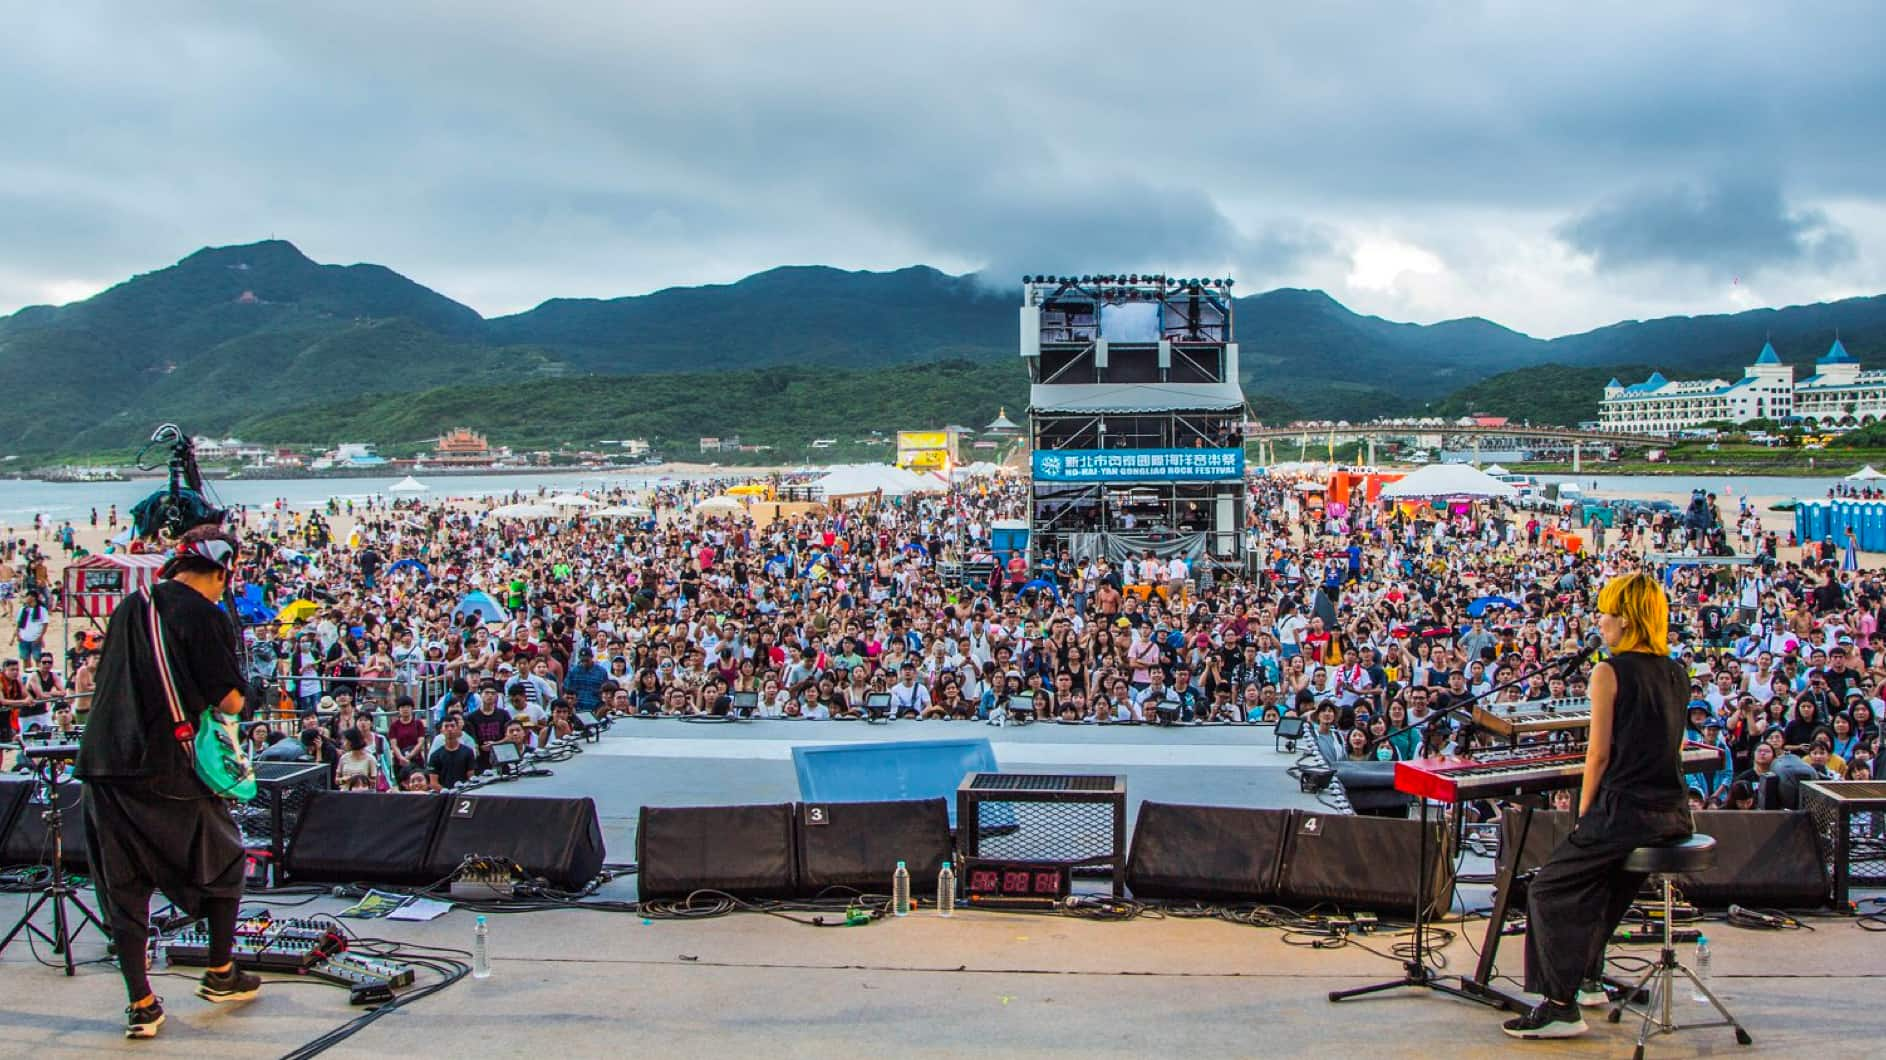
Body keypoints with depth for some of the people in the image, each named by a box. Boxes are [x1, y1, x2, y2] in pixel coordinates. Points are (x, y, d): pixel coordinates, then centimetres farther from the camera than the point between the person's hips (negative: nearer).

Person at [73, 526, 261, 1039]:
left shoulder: (128, 608, 12)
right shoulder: (204, 616, -9)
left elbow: (104, 684, 20)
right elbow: (231, 702, -13)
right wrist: (213, 694, 10)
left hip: (103, 762, 6)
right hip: (166, 770, -5)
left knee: (124, 884, 11)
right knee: (223, 859, 16)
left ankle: (141, 1004, 13)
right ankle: (219, 974, 25)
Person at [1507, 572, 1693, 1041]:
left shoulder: (1611, 671, -12)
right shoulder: (1677, 673, 10)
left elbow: (1599, 753, -11)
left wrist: (1583, 815, -1)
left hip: (1628, 811, -8)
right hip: (1674, 816, 8)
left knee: (1549, 891, 3)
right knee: (1598, 880, 29)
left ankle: (1561, 1007, 0)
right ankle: (1586, 979, 40)